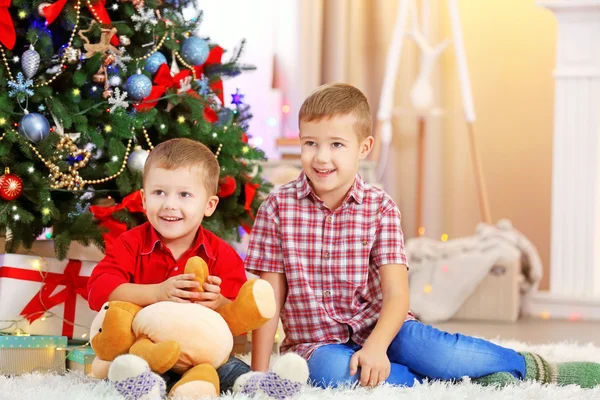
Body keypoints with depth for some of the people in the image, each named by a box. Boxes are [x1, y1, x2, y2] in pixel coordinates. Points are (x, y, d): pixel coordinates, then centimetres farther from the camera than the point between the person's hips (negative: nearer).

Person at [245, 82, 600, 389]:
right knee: (331, 370, -36)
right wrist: (260, 374, -9)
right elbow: (271, 298, -2)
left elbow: (396, 294, -10)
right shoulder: (278, 208, -3)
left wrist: (376, 346, -28)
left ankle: (534, 370, -15)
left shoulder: (380, 207, -2)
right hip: (318, 342, 0)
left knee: (421, 343, -32)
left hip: (378, 330, 1)